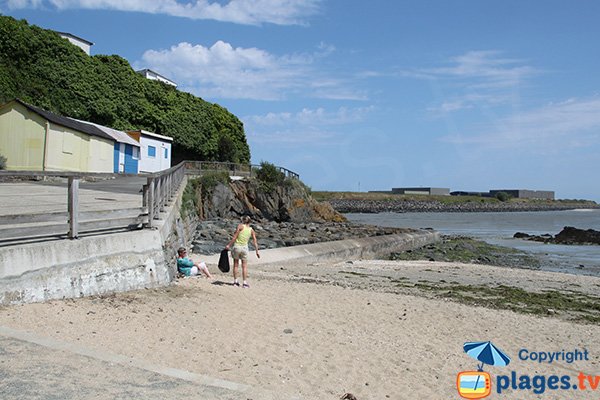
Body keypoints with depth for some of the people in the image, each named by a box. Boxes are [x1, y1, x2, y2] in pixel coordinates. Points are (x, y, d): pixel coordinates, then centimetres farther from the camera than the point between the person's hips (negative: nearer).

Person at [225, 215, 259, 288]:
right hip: (244, 247, 2)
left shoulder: (240, 226, -7)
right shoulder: (251, 230, 3)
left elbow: (234, 237, -11)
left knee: (235, 265, 13)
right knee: (244, 266, 9)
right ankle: (245, 283, 5)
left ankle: (235, 281, 16)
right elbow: (255, 242, 2)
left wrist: (228, 245, -7)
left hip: (237, 246, -2)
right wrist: (257, 251, 7)